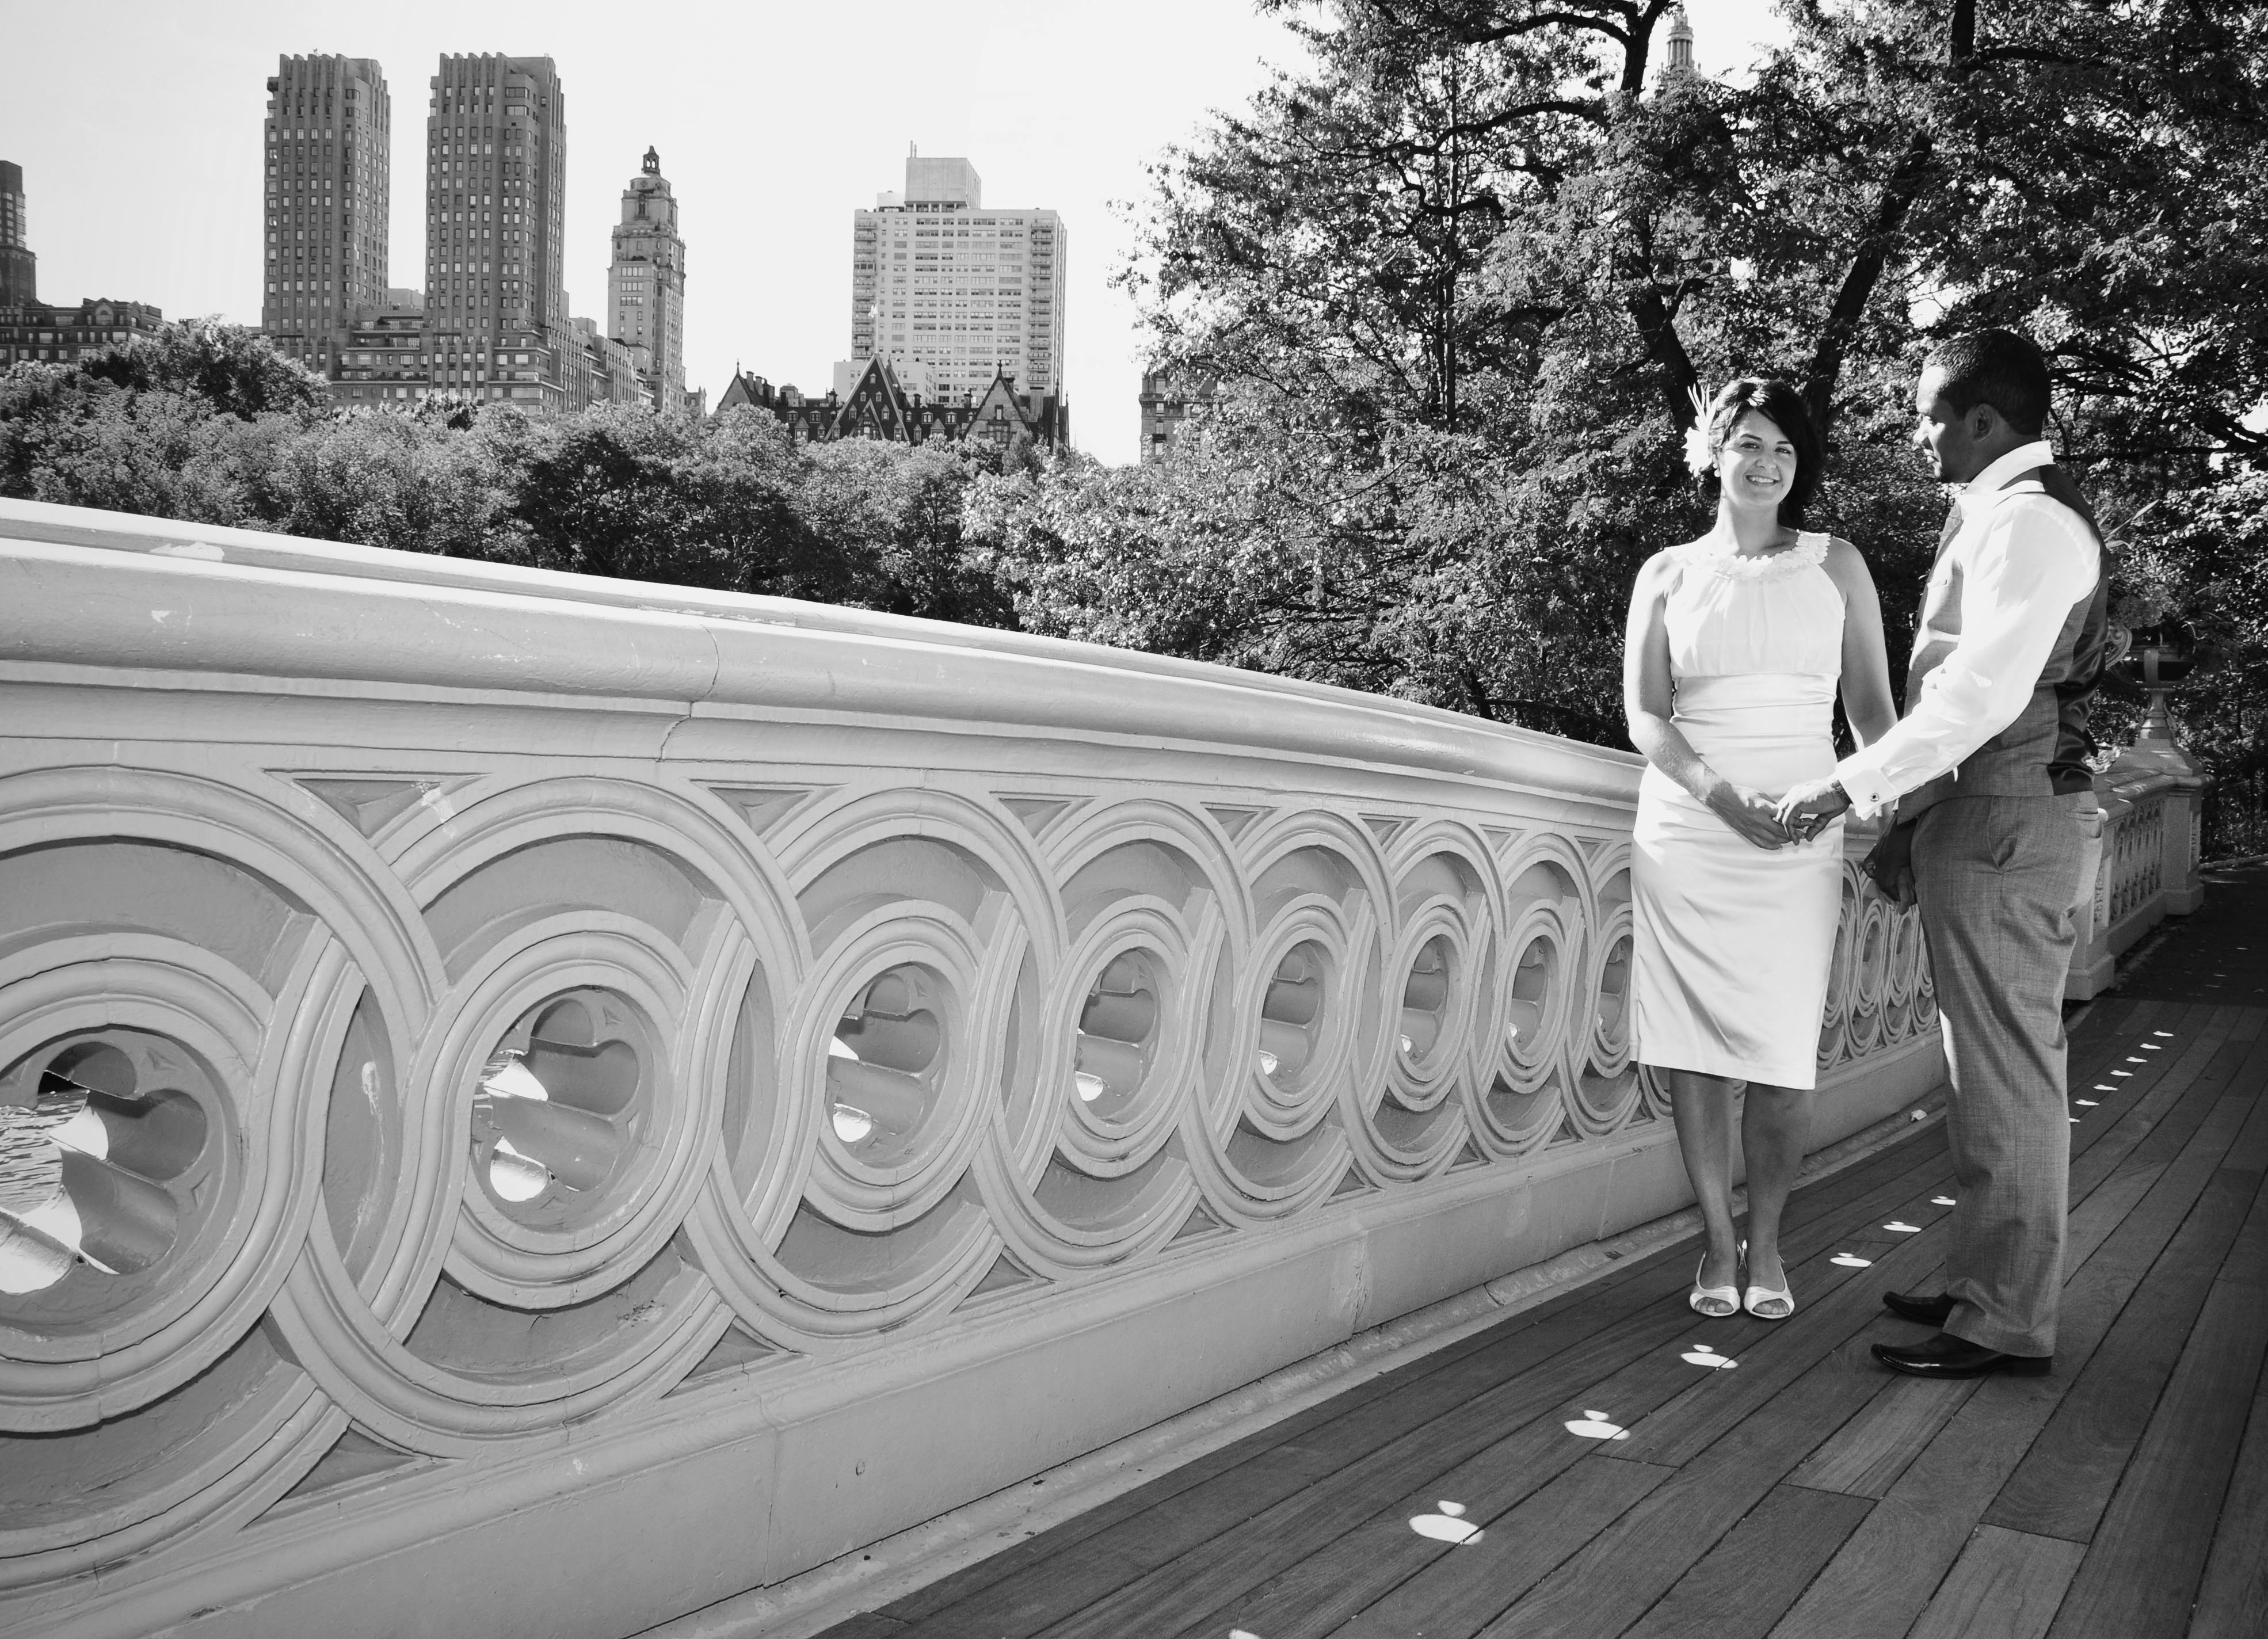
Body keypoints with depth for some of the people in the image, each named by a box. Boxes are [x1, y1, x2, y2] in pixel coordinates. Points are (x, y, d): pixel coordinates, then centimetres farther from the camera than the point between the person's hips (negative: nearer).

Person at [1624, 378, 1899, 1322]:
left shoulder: (1836, 567, 10)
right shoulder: (1669, 574, 9)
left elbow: (1872, 710, 10)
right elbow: (1644, 716, 2)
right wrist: (1722, 793, -13)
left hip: (1798, 844, 0)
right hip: (1686, 835, 0)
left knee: (1781, 1059, -3)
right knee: (1692, 1051, 1)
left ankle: (1765, 1244, 16)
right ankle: (1716, 1243, 16)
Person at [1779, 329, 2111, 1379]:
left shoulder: (2031, 519, -13)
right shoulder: (1999, 518, 18)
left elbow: (1983, 695, -23)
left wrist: (1851, 784, -20)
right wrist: (1911, 821, 17)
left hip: (2005, 822, -10)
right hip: (1975, 820, 10)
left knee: (2007, 1071, -3)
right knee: (1988, 1068, 15)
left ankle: (2008, 1325, 6)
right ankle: (1985, 1285, 25)